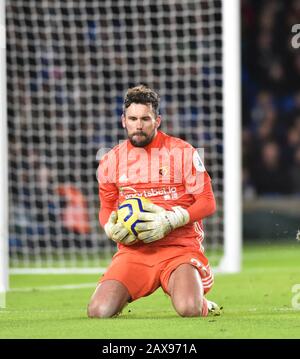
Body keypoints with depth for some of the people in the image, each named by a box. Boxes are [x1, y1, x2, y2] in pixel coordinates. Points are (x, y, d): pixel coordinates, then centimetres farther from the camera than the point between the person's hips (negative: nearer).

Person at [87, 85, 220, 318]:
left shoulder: (183, 153, -1)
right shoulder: (111, 161, 9)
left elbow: (207, 203, -2)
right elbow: (106, 209, 21)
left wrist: (170, 221, -18)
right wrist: (112, 229, -4)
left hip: (179, 248, -2)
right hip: (133, 251, 2)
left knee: (189, 310, -29)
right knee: (99, 312, -20)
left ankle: (203, 304, 12)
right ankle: (121, 296, 19)